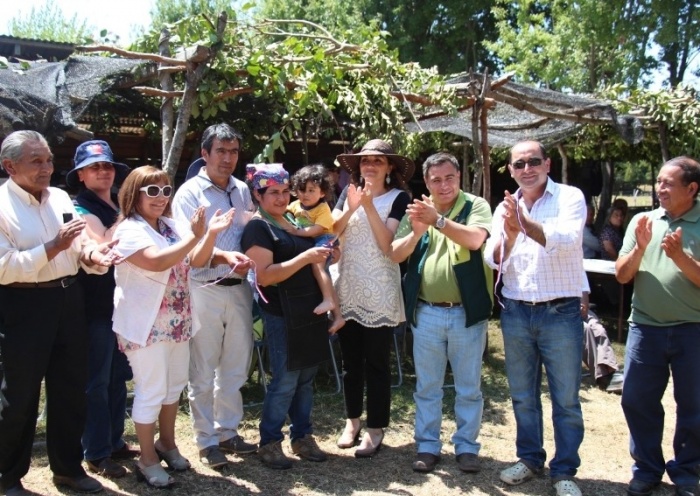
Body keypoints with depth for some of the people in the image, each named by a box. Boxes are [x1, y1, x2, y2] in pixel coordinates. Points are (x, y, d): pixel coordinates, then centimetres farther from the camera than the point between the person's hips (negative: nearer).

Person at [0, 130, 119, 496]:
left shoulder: (60, 198, 8)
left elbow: (80, 246, 5)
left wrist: (93, 255, -18)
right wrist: (54, 247, -24)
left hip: (68, 299, 6)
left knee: (70, 387, 16)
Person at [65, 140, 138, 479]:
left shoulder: (120, 205, 14)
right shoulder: (81, 209, -9)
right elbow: (105, 244, -26)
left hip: (123, 302, 7)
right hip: (97, 306, -7)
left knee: (118, 377, 15)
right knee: (97, 381, 1)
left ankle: (115, 442, 27)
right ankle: (96, 454, 11)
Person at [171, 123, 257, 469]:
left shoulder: (243, 191, 10)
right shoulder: (190, 192, -7)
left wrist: (249, 261, -3)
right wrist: (224, 256, -33)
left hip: (239, 288, 6)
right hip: (205, 290, -5)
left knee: (235, 366, 14)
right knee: (203, 372, 4)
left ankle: (228, 431, 29)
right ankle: (206, 440, 17)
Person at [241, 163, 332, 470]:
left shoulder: (294, 220, 15)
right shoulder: (257, 228, -9)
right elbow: (264, 275, -20)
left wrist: (323, 255, 8)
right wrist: (305, 258, -24)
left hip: (309, 309, 8)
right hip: (282, 314, -8)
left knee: (306, 377, 12)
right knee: (285, 380, -3)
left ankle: (302, 437, 24)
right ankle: (269, 443, 12)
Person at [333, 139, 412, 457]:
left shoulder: (398, 198, -3)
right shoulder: (348, 193, 9)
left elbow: (388, 244, -13)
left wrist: (369, 206, -19)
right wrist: (350, 208, -18)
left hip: (379, 293, -4)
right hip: (347, 290, 4)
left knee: (376, 363, 2)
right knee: (350, 360, 13)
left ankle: (375, 429, 11)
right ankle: (352, 420, 26)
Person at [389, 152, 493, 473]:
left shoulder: (476, 206, -3)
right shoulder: (417, 210, 7)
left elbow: (475, 239, -22)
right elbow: (395, 255, -1)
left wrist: (439, 220, -33)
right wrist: (416, 232, -18)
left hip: (467, 313, -2)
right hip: (426, 313, 3)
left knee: (468, 387, 9)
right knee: (427, 386, 11)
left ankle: (466, 446, 22)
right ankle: (427, 446, 23)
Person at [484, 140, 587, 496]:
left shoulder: (570, 197, -5)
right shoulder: (505, 208, 7)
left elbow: (568, 240, -22)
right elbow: (494, 261, 0)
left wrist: (525, 223, -33)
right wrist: (510, 234, -20)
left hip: (561, 312, -4)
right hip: (515, 312, 4)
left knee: (566, 399, 5)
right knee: (522, 396, 15)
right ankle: (530, 459, 31)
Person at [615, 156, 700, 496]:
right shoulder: (642, 221, 5)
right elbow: (622, 275, 3)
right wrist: (640, 247, -12)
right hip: (645, 327, 3)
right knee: (637, 400, 7)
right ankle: (647, 468, 25)